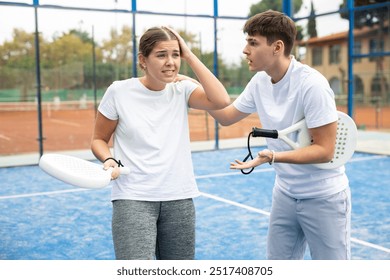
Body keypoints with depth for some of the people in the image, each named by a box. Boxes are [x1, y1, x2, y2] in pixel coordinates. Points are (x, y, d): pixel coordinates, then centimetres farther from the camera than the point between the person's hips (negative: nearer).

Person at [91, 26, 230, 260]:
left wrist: (190, 56, -12)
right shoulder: (119, 91, -5)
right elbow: (99, 139, 5)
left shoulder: (182, 90, 1)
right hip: (133, 198, -3)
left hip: (179, 198, 3)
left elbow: (221, 101, -17)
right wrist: (109, 160, -16)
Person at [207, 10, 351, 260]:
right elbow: (226, 117, 12)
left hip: (323, 198, -6)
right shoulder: (259, 82, -2)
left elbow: (324, 151, -22)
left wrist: (273, 157, -32)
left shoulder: (311, 85, -23)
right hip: (285, 194, 6)